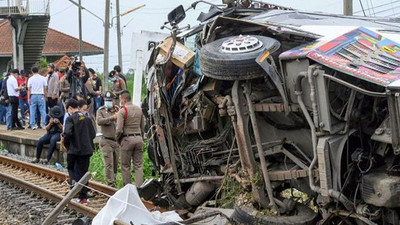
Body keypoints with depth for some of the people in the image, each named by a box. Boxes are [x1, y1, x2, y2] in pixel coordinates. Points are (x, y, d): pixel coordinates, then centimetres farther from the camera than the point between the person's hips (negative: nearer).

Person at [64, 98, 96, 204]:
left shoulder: (71, 118, -9)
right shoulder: (86, 118, 7)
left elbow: (67, 133, -20)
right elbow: (93, 134, 8)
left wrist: (66, 144, -4)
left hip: (74, 149, -4)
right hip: (86, 149, 4)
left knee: (71, 168, 19)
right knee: (83, 172, 9)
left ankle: (73, 180, -9)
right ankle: (83, 197, 9)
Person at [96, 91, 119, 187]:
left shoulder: (117, 110, 12)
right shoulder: (101, 110, 2)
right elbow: (99, 121, -16)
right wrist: (112, 118, -23)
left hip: (117, 141, 4)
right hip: (106, 141, -4)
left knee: (115, 164, 10)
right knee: (109, 164, -10)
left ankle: (113, 181, 21)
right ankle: (111, 184, -11)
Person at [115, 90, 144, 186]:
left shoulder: (122, 111, -9)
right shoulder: (139, 109, 10)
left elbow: (119, 129, -14)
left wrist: (117, 139, 2)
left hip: (127, 139, -5)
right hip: (138, 138, 5)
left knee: (125, 166, 4)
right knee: (139, 165, 6)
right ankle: (139, 186, 1)